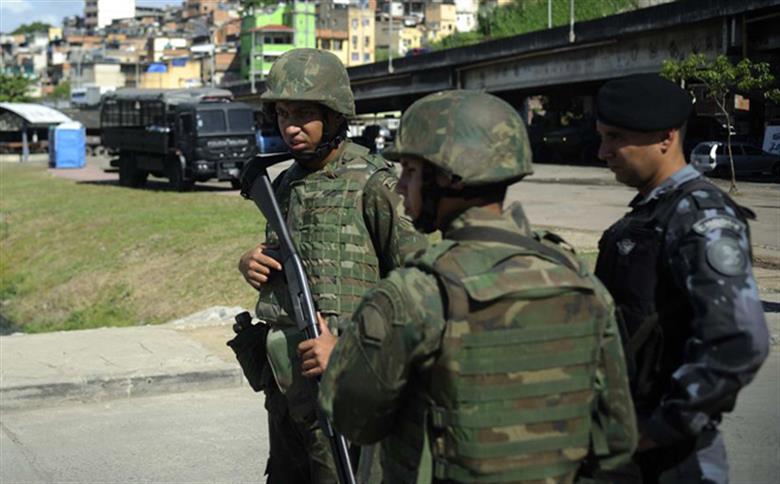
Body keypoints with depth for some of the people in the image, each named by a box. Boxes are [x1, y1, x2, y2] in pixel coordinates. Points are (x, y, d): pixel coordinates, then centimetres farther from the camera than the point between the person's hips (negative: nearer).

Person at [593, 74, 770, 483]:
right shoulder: (647, 213, 9)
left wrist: (660, 429, -21)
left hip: (671, 451, -8)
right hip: (624, 427, 8)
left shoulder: (704, 221, -18)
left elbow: (739, 346, -27)